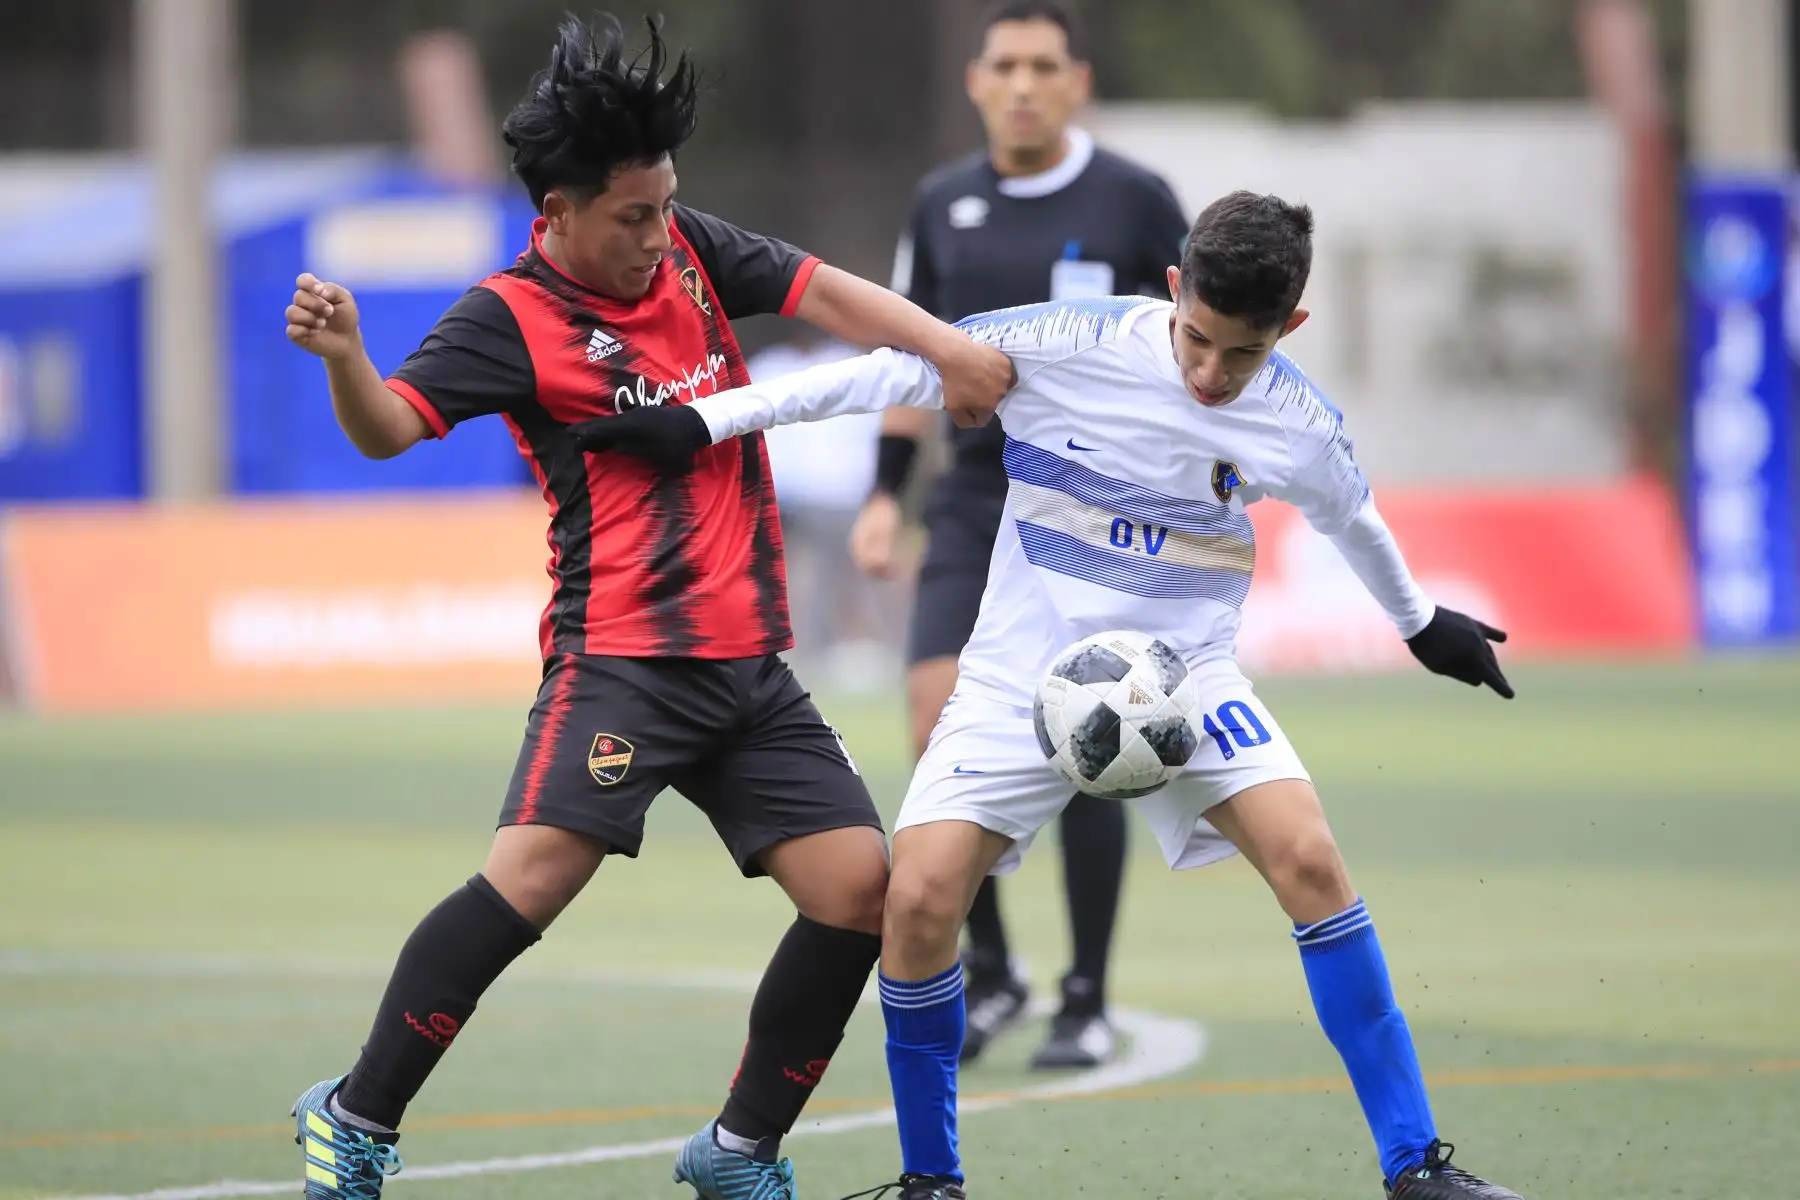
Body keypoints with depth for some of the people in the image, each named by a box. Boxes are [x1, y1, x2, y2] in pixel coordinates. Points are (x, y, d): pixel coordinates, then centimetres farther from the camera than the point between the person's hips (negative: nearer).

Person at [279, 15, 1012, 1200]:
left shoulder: (686, 249, 11)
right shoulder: (511, 318, -8)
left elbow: (824, 293, 11)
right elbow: (390, 427, -18)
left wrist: (947, 346, -4)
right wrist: (344, 356, -39)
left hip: (750, 661, 7)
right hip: (621, 653, -7)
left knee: (859, 884, -1)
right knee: (534, 872, -24)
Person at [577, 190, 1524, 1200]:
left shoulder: (1301, 426, -9)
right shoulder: (1071, 346, -17)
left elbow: (1352, 519, 15)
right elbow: (902, 370, -11)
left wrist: (1421, 621, 33)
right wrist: (709, 421, -13)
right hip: (1023, 676, -1)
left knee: (1310, 861, -21)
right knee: (920, 899, -17)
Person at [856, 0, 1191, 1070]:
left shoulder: (1135, 201, -3)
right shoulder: (945, 205, 9)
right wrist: (886, 493, 11)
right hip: (976, 503, 3)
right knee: (941, 722, -11)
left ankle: (1089, 1003, 8)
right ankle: (990, 971, 6)